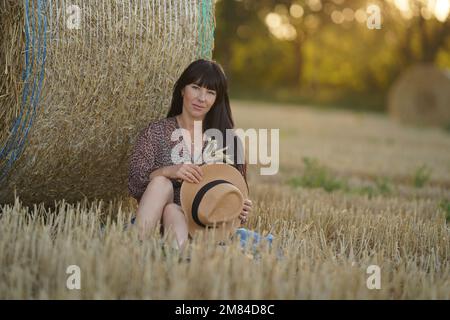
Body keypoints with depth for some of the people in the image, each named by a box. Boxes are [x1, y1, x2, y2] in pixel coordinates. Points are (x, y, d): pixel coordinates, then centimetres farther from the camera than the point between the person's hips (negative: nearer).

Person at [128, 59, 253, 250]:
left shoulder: (228, 140, 11)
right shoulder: (155, 132, 9)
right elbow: (134, 185, -1)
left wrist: (243, 211, -9)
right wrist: (168, 171, -20)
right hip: (157, 226, 1)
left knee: (171, 211, -33)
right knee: (161, 183, -30)